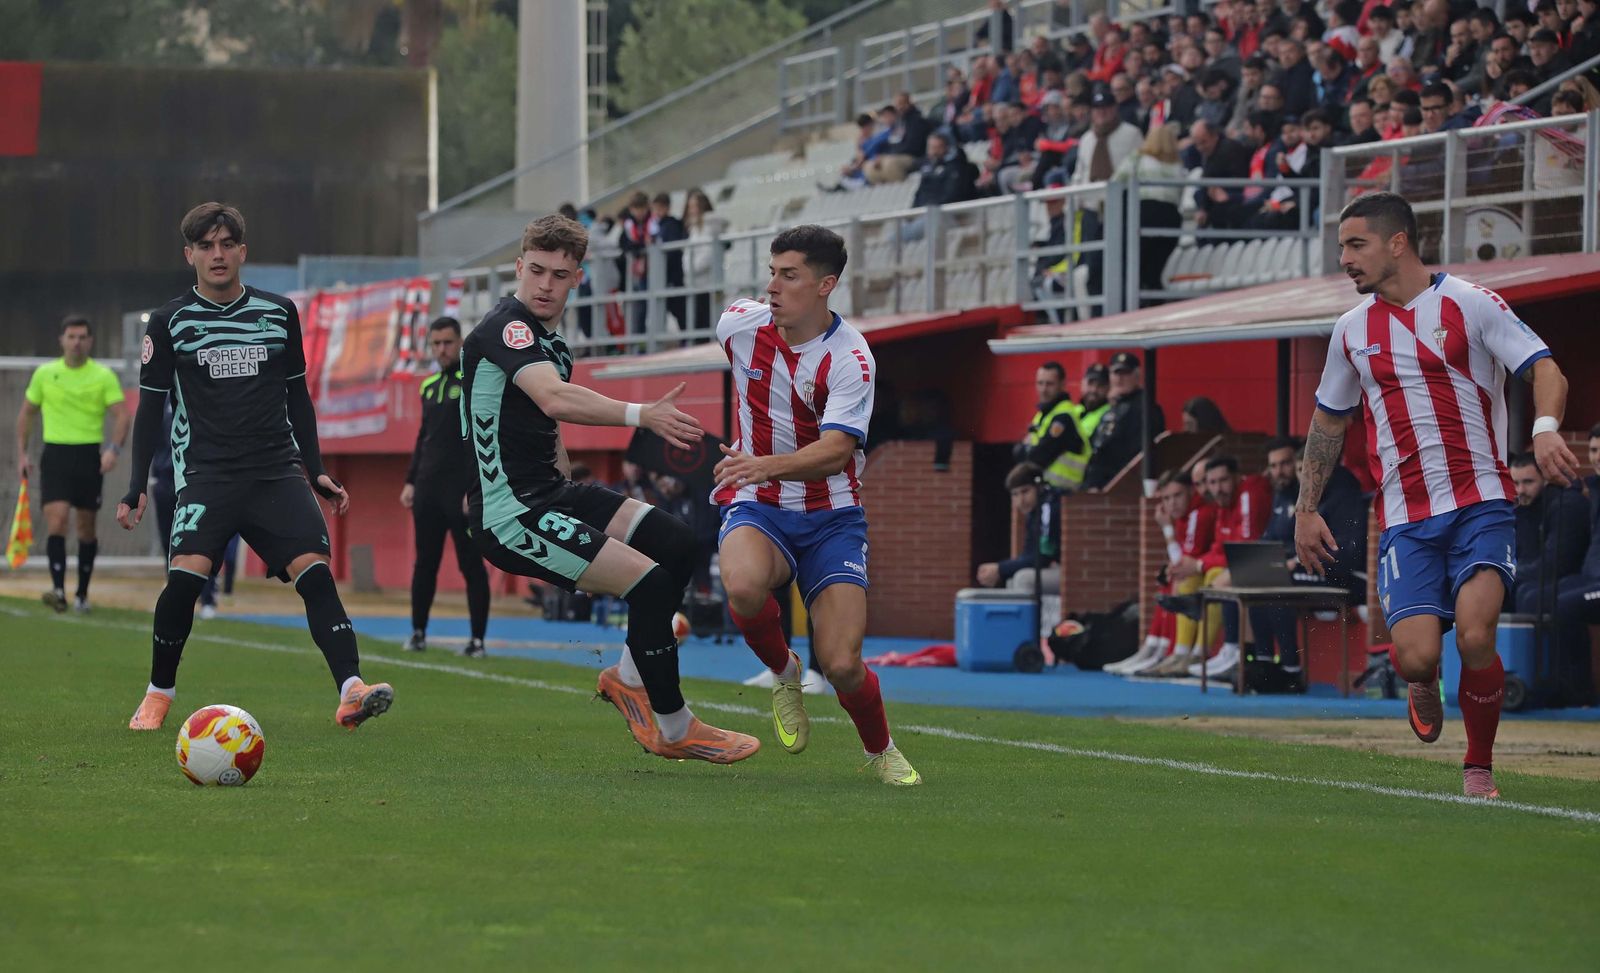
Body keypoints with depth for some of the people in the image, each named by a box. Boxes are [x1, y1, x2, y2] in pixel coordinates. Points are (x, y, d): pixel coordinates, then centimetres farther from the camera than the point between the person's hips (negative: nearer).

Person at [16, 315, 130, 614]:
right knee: (56, 520, -16)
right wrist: (22, 453, 10)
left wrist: (114, 449, -22)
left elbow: (122, 414, -6)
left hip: (89, 455, 0)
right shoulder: (44, 374, 6)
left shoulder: (104, 376, 0)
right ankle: (58, 590, -23)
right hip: (55, 454, 0)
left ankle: (82, 594, 20)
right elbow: (26, 413, 17)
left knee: (86, 527, 7)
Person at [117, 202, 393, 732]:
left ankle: (351, 692, -23)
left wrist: (316, 470, 15)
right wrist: (137, 487, 2)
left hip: (277, 470, 2)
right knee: (185, 574, -21)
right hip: (206, 473, -2)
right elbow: (151, 405, 8)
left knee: (315, 569, -16)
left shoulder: (279, 313, 11)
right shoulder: (171, 320, 4)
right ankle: (158, 696, -2)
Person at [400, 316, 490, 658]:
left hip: (462, 492, -6)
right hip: (428, 489, 6)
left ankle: (477, 639, 1)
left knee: (471, 565, -3)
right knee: (424, 563, 8)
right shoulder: (429, 386, 14)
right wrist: (410, 482, 13)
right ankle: (418, 633, 17)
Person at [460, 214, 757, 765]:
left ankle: (629, 676, 16)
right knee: (651, 582, -17)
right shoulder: (505, 328, -17)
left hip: (551, 494, 10)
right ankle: (674, 730, -3)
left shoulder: (548, 337, 15)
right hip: (512, 516, -10)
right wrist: (642, 415, -47)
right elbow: (555, 400, -37)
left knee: (676, 544, 4)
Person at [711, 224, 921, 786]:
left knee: (841, 665, -15)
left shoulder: (850, 358, -16)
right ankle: (784, 673, -2)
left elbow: (835, 451, -28)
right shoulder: (739, 324, -3)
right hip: (755, 507, 2)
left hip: (830, 517, -2)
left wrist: (767, 465, -44)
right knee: (745, 587, -35)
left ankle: (881, 750, 18)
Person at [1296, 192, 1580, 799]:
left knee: (1475, 637, -21)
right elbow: (1328, 421, 24)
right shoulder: (1353, 329, 13)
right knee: (1415, 653, -14)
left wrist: (1545, 427, -28)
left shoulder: (1469, 303, -1)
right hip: (1405, 516, 3)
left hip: (1481, 504, -3)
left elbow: (1544, 369, -7)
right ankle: (1425, 684, 25)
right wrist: (1306, 510, 21)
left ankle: (1480, 769, 1)